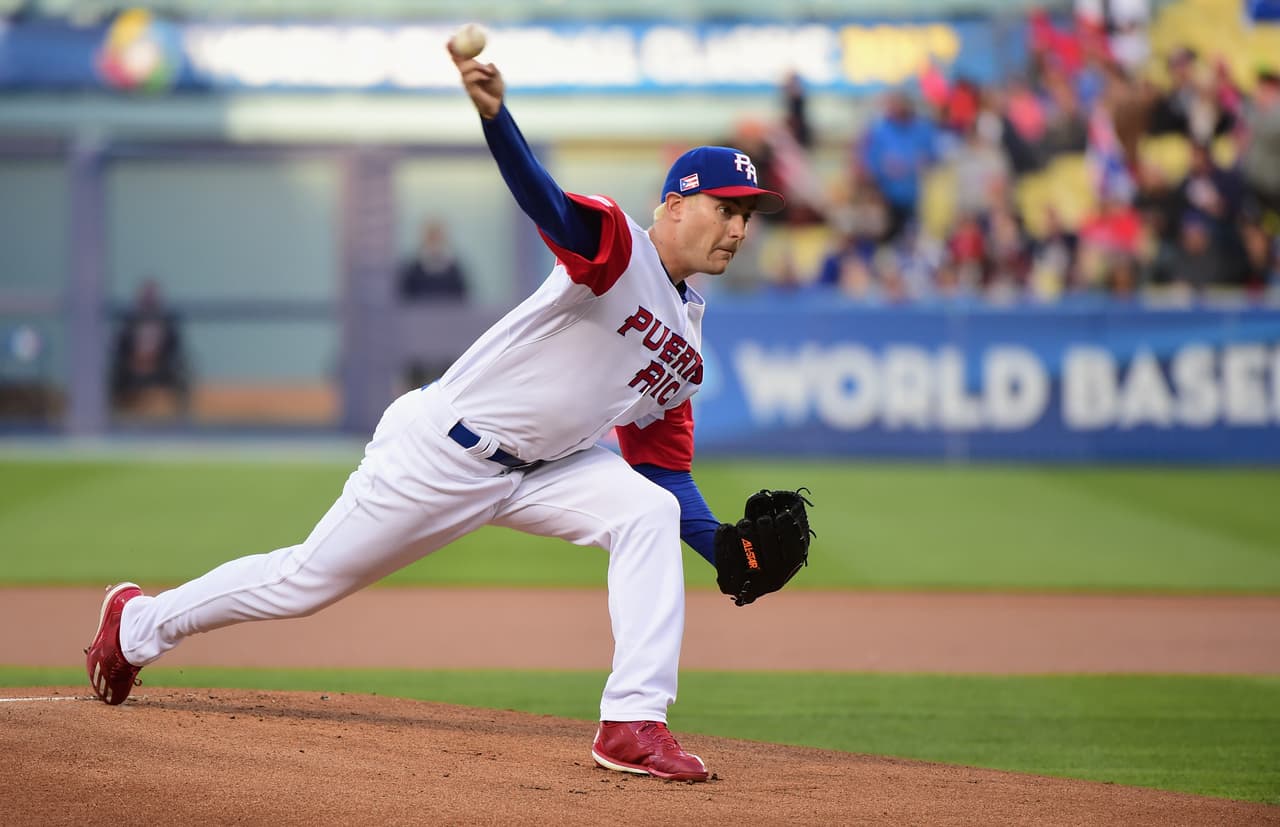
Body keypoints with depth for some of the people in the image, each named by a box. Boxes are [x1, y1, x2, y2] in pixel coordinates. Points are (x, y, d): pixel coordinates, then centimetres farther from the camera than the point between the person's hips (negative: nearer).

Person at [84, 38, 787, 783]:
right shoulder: (619, 247, -17)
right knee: (308, 581, 5)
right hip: (442, 452, -7)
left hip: (541, 467, 7)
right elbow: (544, 200, -38)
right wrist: (493, 114, -58)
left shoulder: (690, 339, 9)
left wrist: (725, 548, -4)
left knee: (650, 513, -19)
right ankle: (139, 623, 30)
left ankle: (634, 722, -22)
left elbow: (664, 465, 12)